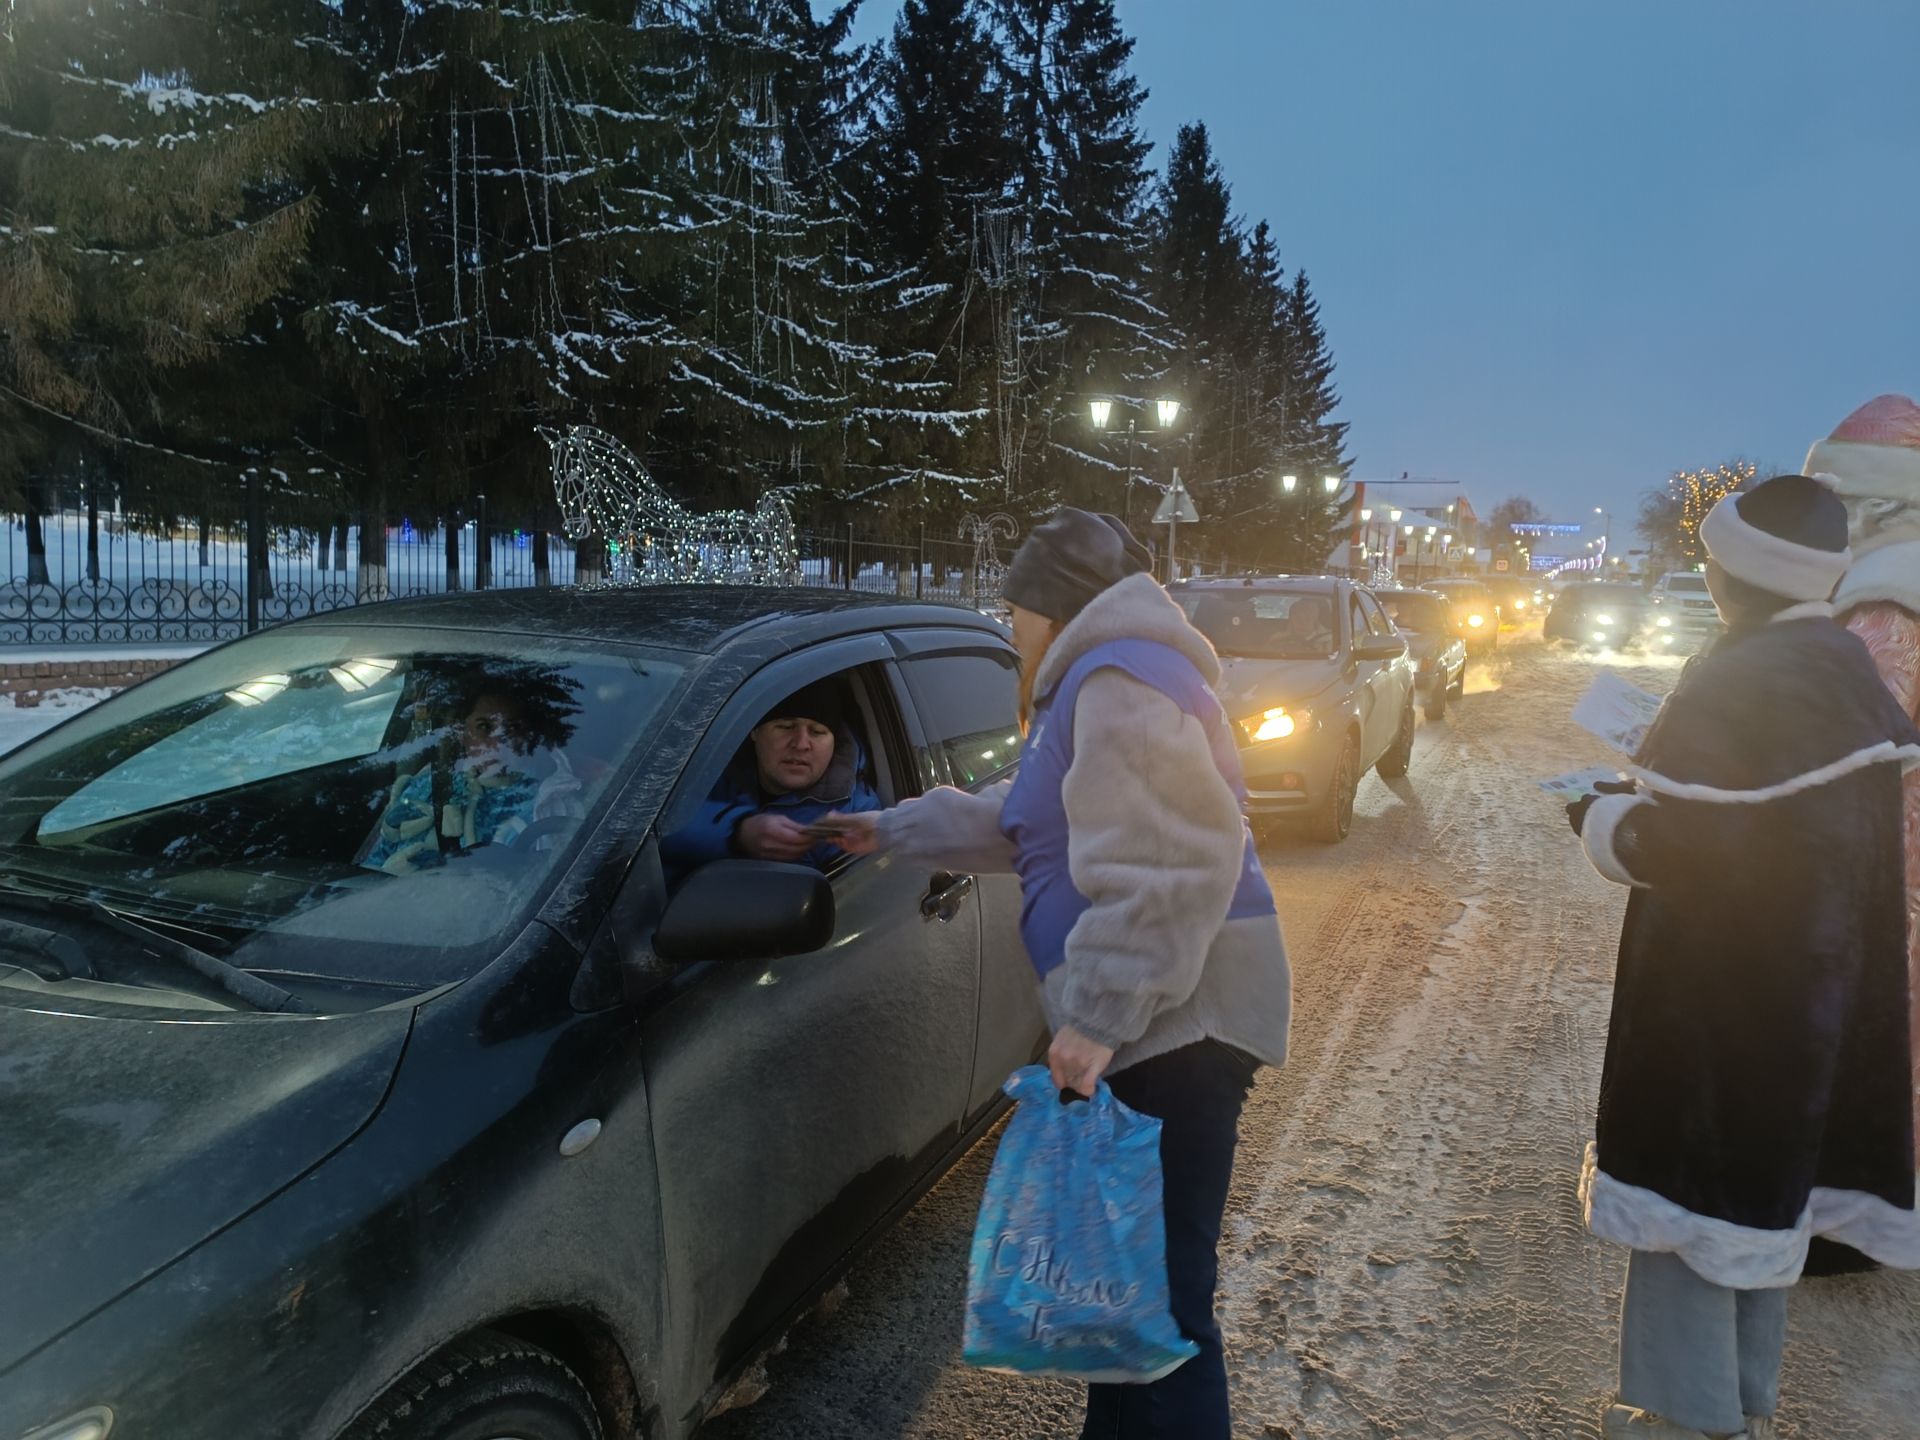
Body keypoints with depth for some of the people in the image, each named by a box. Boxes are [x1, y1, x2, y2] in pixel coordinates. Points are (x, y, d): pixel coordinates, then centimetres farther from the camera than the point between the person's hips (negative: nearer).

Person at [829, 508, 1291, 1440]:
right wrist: (895, 831, 36)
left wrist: (1101, 1016, -25)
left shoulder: (1119, 679, -13)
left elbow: (1161, 870, -24)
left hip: (1178, 1016, -11)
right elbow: (1022, 823, 33)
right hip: (1151, 1017, 11)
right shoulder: (1095, 679, 22)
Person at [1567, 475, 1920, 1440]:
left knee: (1691, 1184, 3)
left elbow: (1667, 846, -24)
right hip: (1820, 976, 9)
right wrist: (1667, 774, 15)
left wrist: (1596, 819, -5)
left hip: (1724, 987, -9)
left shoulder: (1733, 683, -21)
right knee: (1761, 1178, 19)